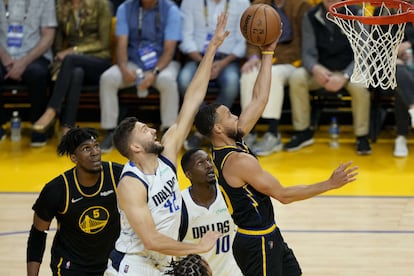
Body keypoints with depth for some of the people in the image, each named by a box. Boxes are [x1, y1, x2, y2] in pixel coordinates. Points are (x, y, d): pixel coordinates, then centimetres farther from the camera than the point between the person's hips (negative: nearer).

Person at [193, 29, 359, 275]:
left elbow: (259, 98, 5)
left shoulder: (233, 142, 0)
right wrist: (330, 184, -21)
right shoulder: (238, 161, -26)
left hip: (268, 236, 10)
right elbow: (283, 194, -24)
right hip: (257, 243, -10)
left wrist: (268, 53, 4)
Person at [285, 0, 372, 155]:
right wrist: (315, 68, -31)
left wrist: (344, 77, -32)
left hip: (348, 70, -2)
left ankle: (362, 136, -15)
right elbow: (308, 53, -6)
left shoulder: (355, 15, -12)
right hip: (322, 71, 2)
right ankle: (303, 132, -10)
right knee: (296, 77, -25)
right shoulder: (311, 17, -5)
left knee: (359, 85, -35)